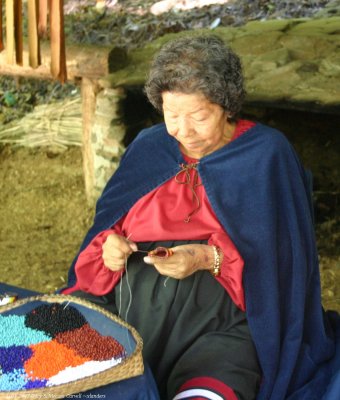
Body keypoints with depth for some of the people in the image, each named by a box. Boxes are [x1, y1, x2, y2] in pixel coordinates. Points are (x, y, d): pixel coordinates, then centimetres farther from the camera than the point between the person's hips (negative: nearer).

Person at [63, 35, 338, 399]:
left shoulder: (266, 154, 1)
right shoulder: (148, 146, 13)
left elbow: (279, 255, -4)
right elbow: (108, 225, 17)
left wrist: (210, 258, -18)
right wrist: (110, 244, -6)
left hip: (221, 320, -4)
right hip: (129, 299, 5)